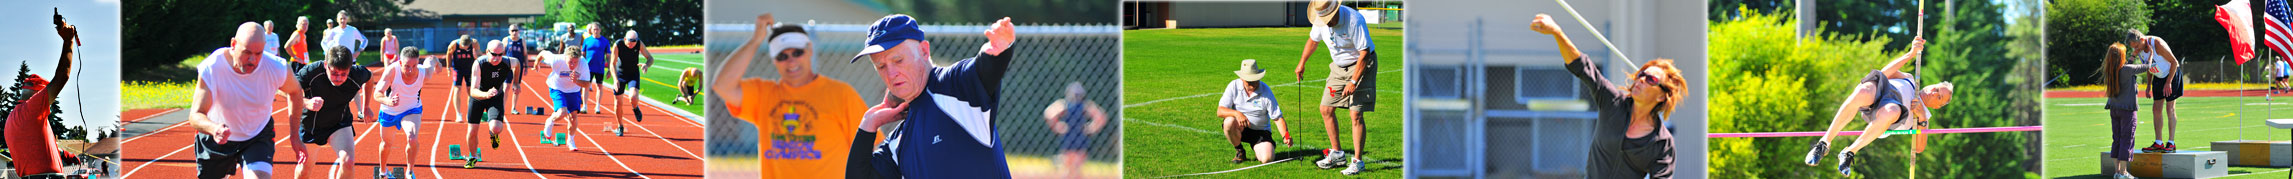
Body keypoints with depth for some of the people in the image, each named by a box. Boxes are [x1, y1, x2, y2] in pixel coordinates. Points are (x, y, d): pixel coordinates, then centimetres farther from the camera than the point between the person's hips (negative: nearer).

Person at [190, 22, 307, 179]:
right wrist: (214, 129, -50)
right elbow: (196, 116, -28)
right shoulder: (211, 69, -28)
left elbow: (295, 92, 0)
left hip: (258, 138, 0)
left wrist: (295, 135, 0)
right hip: (216, 138, 0)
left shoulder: (278, 69, -23)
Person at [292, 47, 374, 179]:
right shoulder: (311, 72, -32)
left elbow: (370, 76, -1)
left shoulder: (357, 75, -24)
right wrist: (306, 103, -48)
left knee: (348, 161, -23)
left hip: (340, 123, 0)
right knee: (304, 167, 14)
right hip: (310, 122, 0)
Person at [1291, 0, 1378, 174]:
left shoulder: (1354, 21, -29)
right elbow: (1313, 39, 15)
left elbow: (1364, 54, -25)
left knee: (1356, 114, -14)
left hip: (1362, 66, -7)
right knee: (1326, 109, 6)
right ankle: (1337, 154, 19)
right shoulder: (1321, 19, -7)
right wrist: (1301, 63, 23)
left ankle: (1357, 162, -8)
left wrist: (1353, 82, -25)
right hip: (1339, 67, 7)